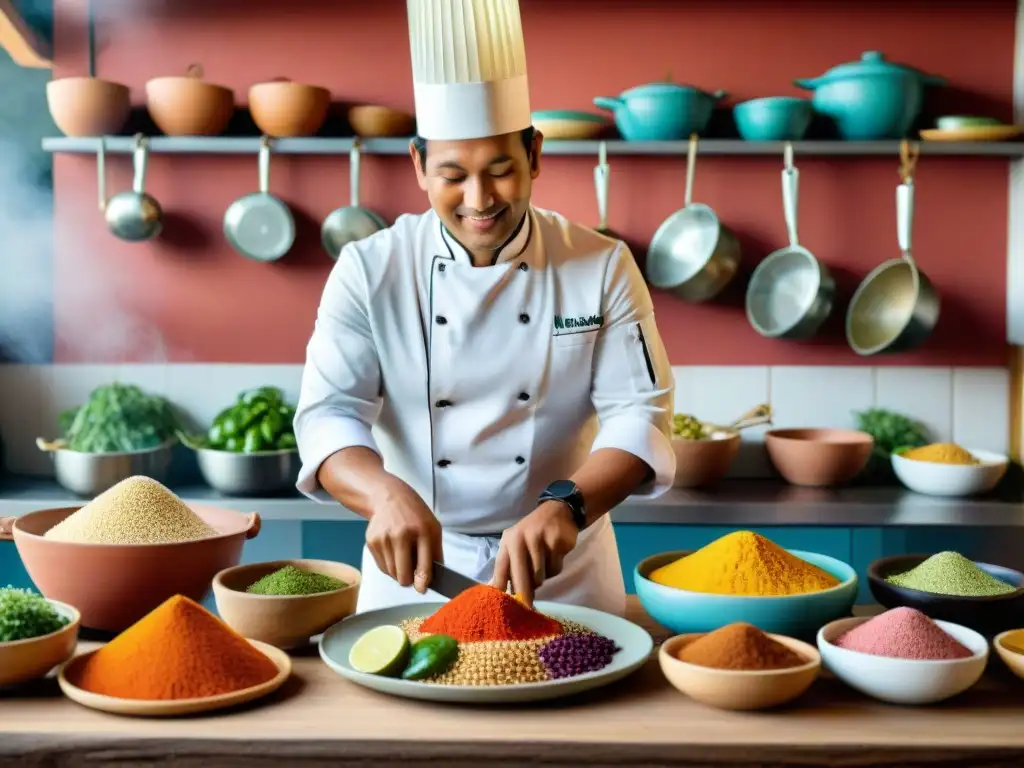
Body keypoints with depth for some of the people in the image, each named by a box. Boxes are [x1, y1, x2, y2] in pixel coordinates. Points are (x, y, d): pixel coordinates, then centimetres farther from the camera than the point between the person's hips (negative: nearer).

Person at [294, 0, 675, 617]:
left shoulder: (604, 267, -4)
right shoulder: (369, 270, -5)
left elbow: (639, 414, -10)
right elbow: (329, 414, -12)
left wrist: (565, 506, -29)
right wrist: (388, 493, -33)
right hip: (414, 570, 0)